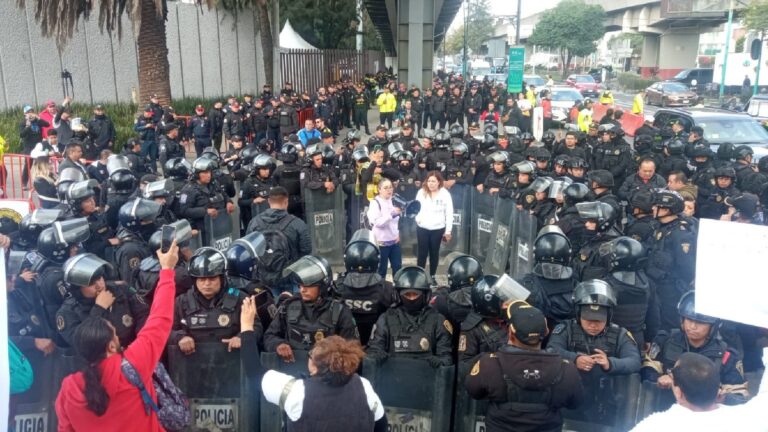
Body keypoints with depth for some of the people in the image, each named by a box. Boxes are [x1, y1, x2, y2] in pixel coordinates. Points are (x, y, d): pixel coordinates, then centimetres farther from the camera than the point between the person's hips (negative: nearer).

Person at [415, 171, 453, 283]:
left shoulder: (445, 194, -7)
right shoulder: (421, 192, -2)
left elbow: (449, 213, -4)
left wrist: (448, 230, -4)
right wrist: (417, 218, -17)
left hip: (438, 229, -1)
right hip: (422, 228, 1)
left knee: (434, 253, 12)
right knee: (422, 253, 5)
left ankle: (432, 276, 25)